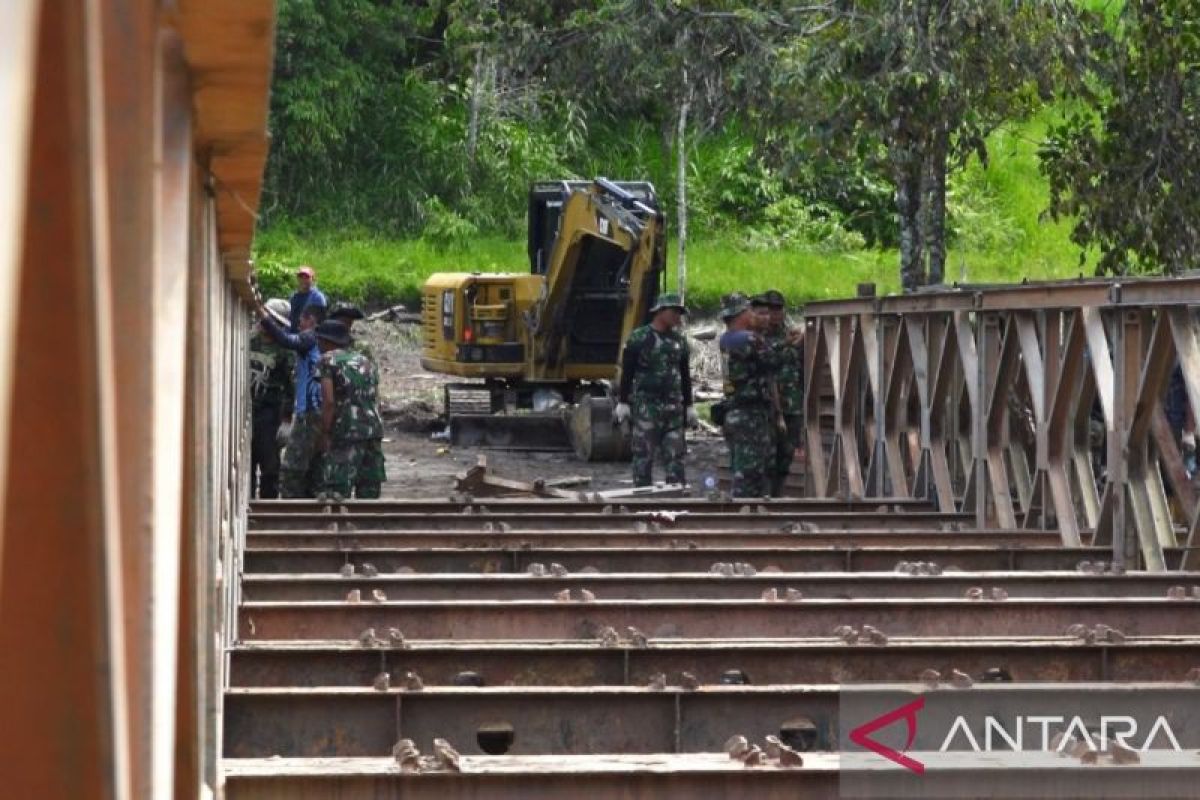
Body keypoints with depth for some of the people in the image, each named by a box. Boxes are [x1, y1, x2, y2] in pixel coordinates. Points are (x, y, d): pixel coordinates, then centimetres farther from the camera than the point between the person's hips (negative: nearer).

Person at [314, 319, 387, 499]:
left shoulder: (327, 360, 2)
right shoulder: (365, 361, 23)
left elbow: (329, 402, -10)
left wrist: (325, 435, -5)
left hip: (346, 433, -7)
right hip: (374, 430, 7)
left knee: (335, 491, -8)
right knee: (369, 492, 11)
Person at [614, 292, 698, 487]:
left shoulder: (679, 340, 12)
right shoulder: (639, 338, -5)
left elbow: (685, 376, 19)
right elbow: (627, 374, -5)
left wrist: (689, 406, 17)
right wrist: (622, 403, -9)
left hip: (673, 406, 5)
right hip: (646, 406, -5)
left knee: (675, 455, 4)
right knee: (644, 455, -1)